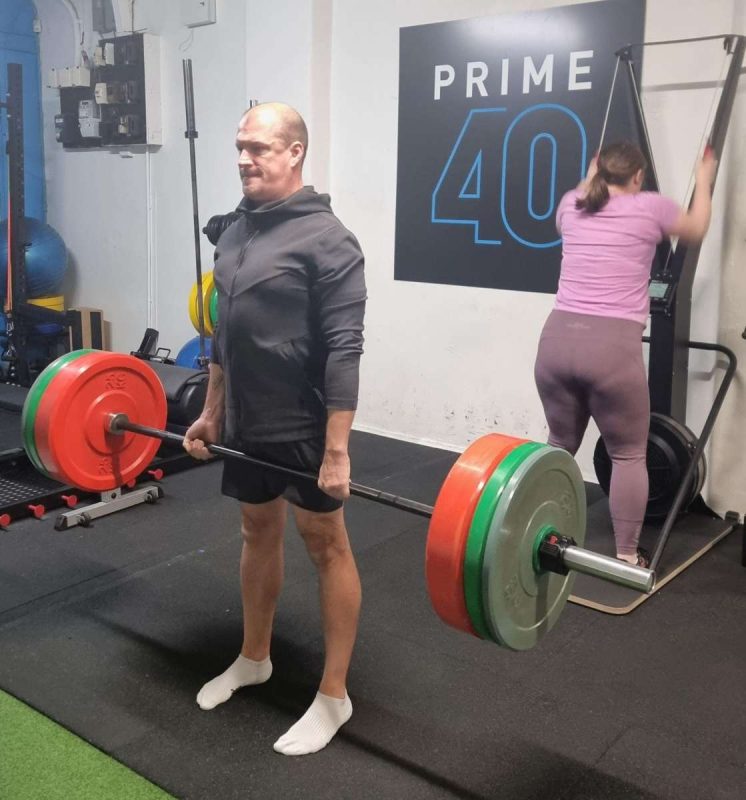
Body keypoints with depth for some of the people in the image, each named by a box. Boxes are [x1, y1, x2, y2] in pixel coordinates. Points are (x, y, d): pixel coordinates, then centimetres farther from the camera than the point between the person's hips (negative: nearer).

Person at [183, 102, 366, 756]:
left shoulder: (326, 239, -16)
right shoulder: (236, 233, 9)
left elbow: (344, 351, -20)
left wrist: (336, 450, -23)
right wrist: (211, 413, 16)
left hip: (304, 429, -8)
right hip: (246, 424, 8)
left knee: (327, 547, 5)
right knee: (259, 534, 20)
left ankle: (334, 695, 18)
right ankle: (254, 658, 40)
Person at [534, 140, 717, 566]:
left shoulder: (571, 206, 14)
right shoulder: (650, 207, 5)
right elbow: (696, 229, 27)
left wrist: (591, 177, 54)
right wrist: (704, 181, 41)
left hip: (557, 340, 4)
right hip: (612, 346, -4)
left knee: (560, 446, 21)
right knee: (628, 454, 12)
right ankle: (627, 555, 18)